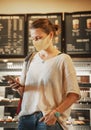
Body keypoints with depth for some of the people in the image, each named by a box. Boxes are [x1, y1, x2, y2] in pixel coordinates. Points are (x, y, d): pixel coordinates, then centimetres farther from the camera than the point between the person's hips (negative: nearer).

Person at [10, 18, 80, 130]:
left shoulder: (63, 59, -5)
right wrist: (19, 87, -5)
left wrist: (56, 113, -17)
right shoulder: (30, 59, 10)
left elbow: (74, 94, -8)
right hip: (26, 115, 4)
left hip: (49, 119, -4)